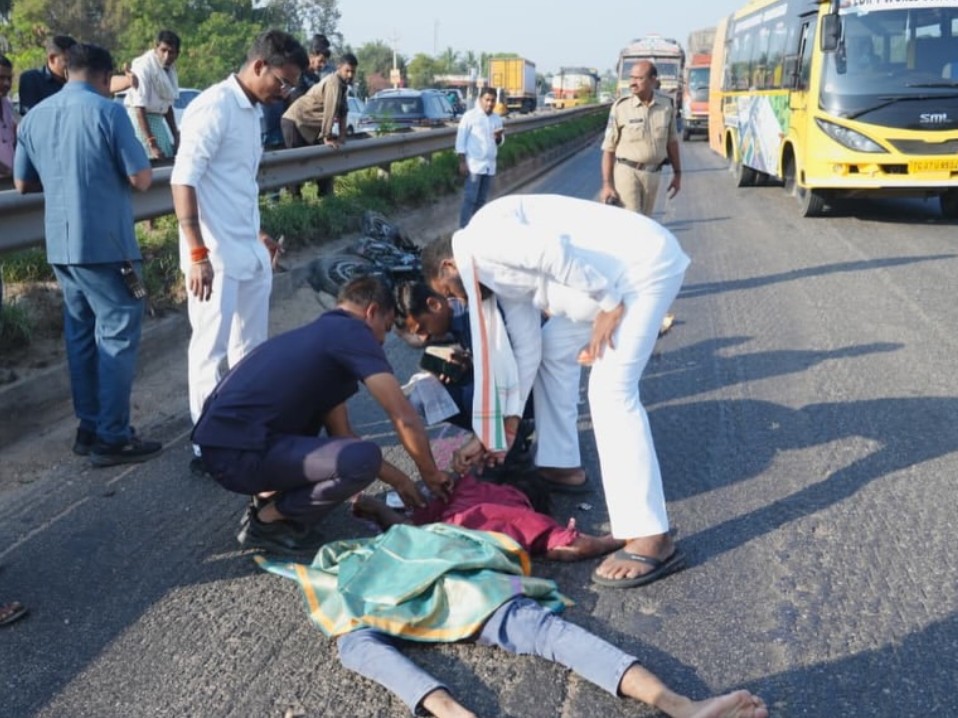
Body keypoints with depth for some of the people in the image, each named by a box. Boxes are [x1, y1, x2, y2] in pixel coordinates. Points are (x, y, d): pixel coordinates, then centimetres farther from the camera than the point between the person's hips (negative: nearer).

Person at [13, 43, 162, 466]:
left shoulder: (34, 116, 10)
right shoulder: (107, 111, -10)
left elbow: (22, 183, 17)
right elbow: (142, 179, -11)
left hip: (60, 244, 7)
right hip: (105, 243, -7)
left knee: (81, 335, 14)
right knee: (117, 335, -2)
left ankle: (89, 428, 19)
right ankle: (112, 438, -1)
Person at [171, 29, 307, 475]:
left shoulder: (252, 111, 13)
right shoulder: (213, 108, -15)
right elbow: (183, 181, -19)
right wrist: (198, 254, -23)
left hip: (250, 252, 9)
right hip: (216, 256, -9)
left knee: (251, 348, 16)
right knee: (210, 351, 0)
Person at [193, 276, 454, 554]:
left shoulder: (320, 334, 23)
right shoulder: (351, 332, -4)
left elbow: (340, 435, 26)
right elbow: (405, 417, -10)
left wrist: (398, 480, 27)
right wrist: (431, 474, 7)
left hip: (217, 442, 11)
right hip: (239, 455, -11)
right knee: (364, 459, -20)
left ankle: (277, 499, 16)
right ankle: (266, 521, -1)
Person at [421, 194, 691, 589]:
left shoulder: (481, 241, -10)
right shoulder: (498, 271, 18)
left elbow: (552, 251, -27)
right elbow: (525, 349, 17)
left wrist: (608, 304, -18)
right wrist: (494, 431, 20)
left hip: (645, 262, -10)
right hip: (614, 275, 10)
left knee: (611, 389, -17)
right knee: (551, 349, 21)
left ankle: (651, 540, -17)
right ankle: (560, 465, 33)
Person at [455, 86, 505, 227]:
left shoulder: (497, 119, 10)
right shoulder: (470, 116, -6)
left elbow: (499, 143, 18)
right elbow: (461, 139, -6)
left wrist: (499, 138, -7)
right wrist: (462, 162, -12)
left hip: (490, 165, 6)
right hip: (474, 165, -6)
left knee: (481, 200, 9)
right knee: (470, 199, -7)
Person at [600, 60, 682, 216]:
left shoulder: (666, 104, -1)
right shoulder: (621, 107, -10)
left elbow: (672, 141, 11)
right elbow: (609, 148, -7)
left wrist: (677, 173, 11)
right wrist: (606, 184, -11)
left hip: (653, 175, 4)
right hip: (626, 172, -4)